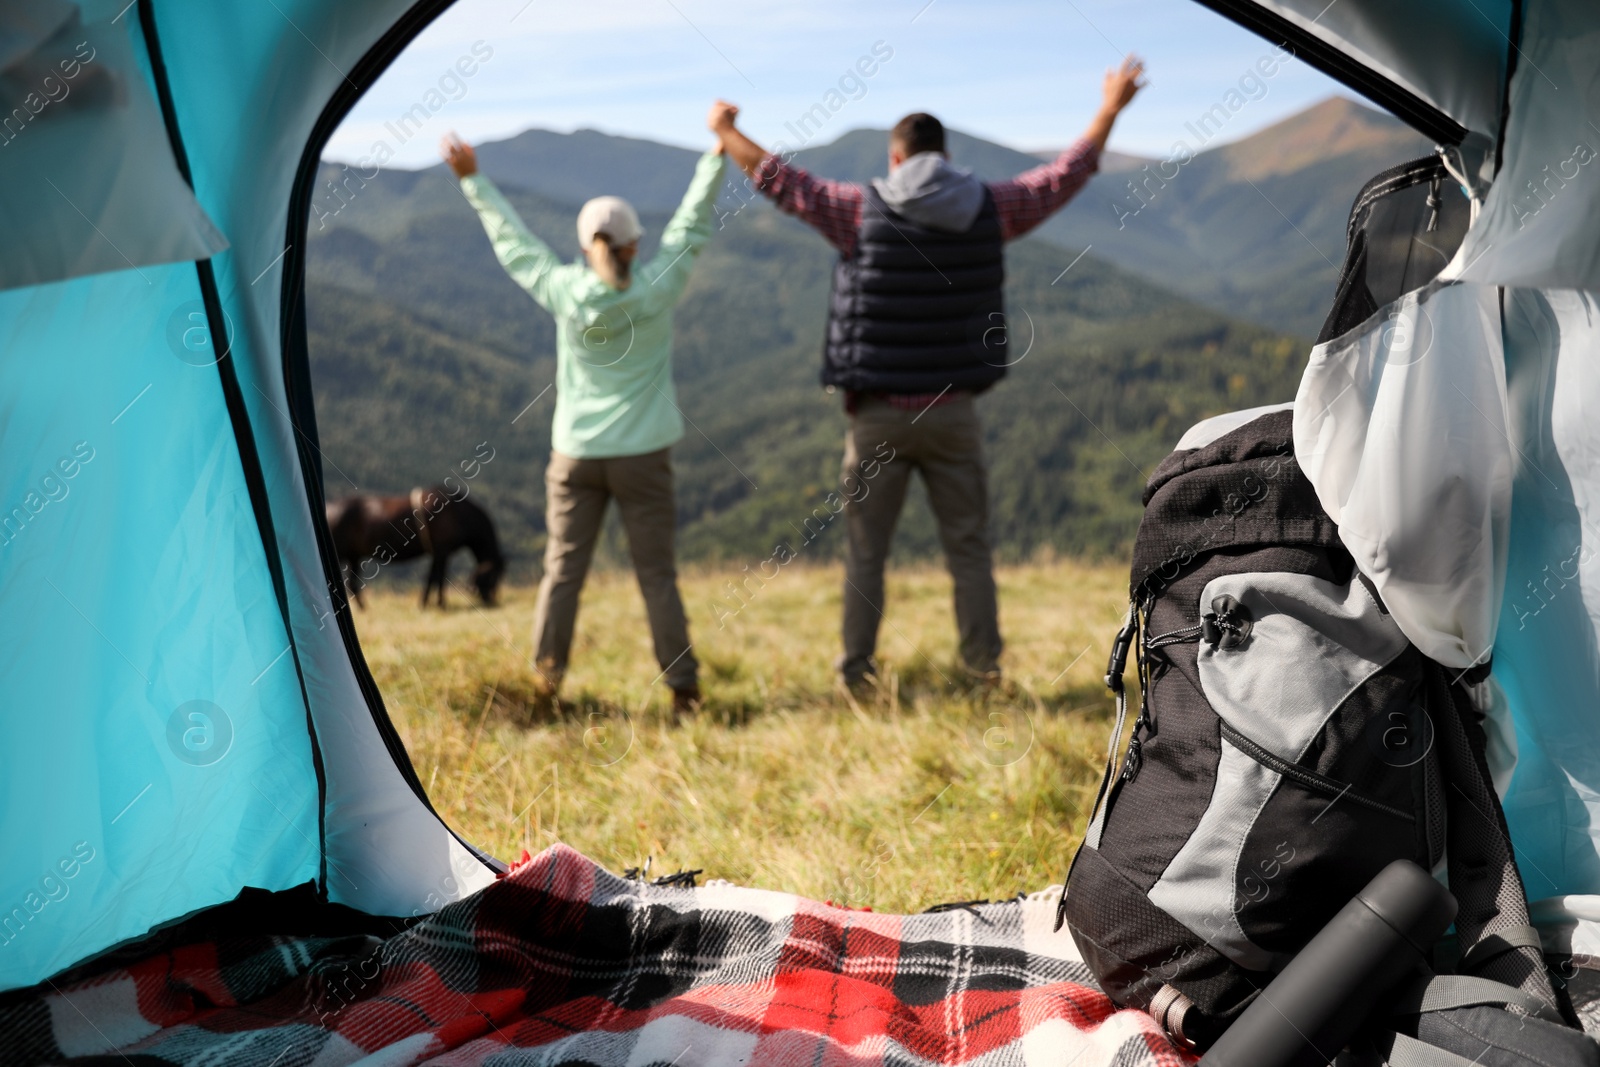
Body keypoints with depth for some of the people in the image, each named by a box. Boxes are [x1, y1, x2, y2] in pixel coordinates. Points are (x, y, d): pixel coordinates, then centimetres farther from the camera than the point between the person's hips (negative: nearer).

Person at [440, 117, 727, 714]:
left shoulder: (564, 291, -3)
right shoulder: (657, 288, -6)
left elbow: (512, 242, 9)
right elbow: (692, 223, 3)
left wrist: (472, 180, 20)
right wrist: (718, 151, 12)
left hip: (575, 453, 1)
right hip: (643, 454, -1)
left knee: (562, 570, 7)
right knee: (657, 574, 3)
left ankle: (544, 684, 9)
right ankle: (683, 687, 6)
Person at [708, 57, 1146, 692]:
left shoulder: (863, 210, -6)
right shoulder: (987, 210, 1)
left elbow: (781, 182, 2)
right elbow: (1065, 175, 13)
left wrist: (726, 133, 19)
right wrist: (1111, 108, 28)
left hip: (878, 416, -1)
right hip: (953, 413, 2)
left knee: (866, 554, 7)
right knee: (969, 549, 10)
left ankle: (856, 674, 11)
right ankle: (985, 669, 12)